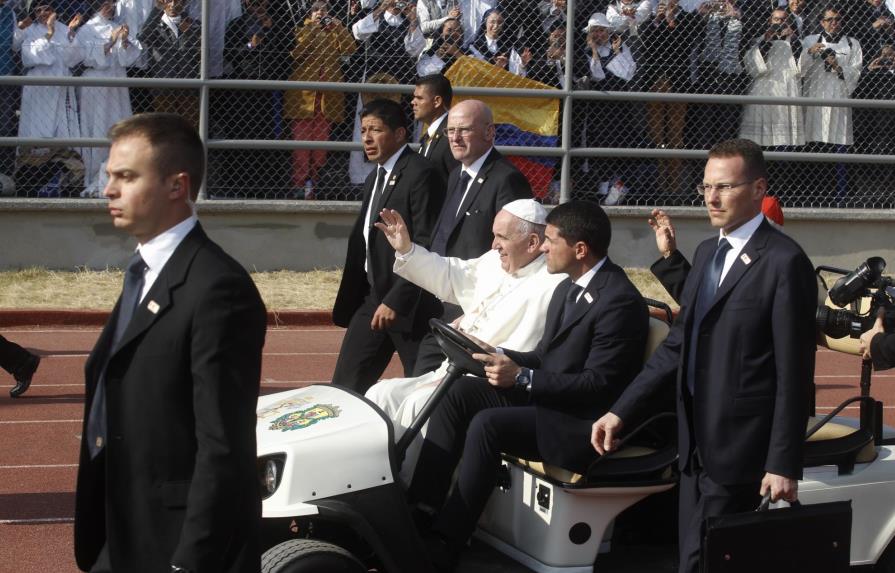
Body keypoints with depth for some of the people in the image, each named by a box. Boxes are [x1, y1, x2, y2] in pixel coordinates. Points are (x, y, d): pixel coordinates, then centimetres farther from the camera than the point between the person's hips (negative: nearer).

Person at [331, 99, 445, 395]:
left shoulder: (421, 174, -13)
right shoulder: (374, 179, 16)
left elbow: (426, 246, -19)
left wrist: (397, 300, -21)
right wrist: (349, 303, 14)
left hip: (410, 303, -9)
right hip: (373, 298, 9)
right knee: (345, 385, 8)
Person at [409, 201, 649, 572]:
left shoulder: (620, 301, -18)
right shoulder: (568, 289, 13)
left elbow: (597, 384, -22)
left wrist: (522, 377, -24)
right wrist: (501, 356, 0)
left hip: (583, 426, -9)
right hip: (545, 400, 10)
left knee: (486, 425, -27)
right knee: (460, 393, -8)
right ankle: (421, 510, -14)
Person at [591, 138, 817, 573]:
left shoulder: (784, 262, -13)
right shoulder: (707, 252, 13)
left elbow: (793, 373, -14)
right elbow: (677, 344, 15)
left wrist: (784, 464, -15)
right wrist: (621, 411, 9)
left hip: (738, 448, -8)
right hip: (696, 441, 8)